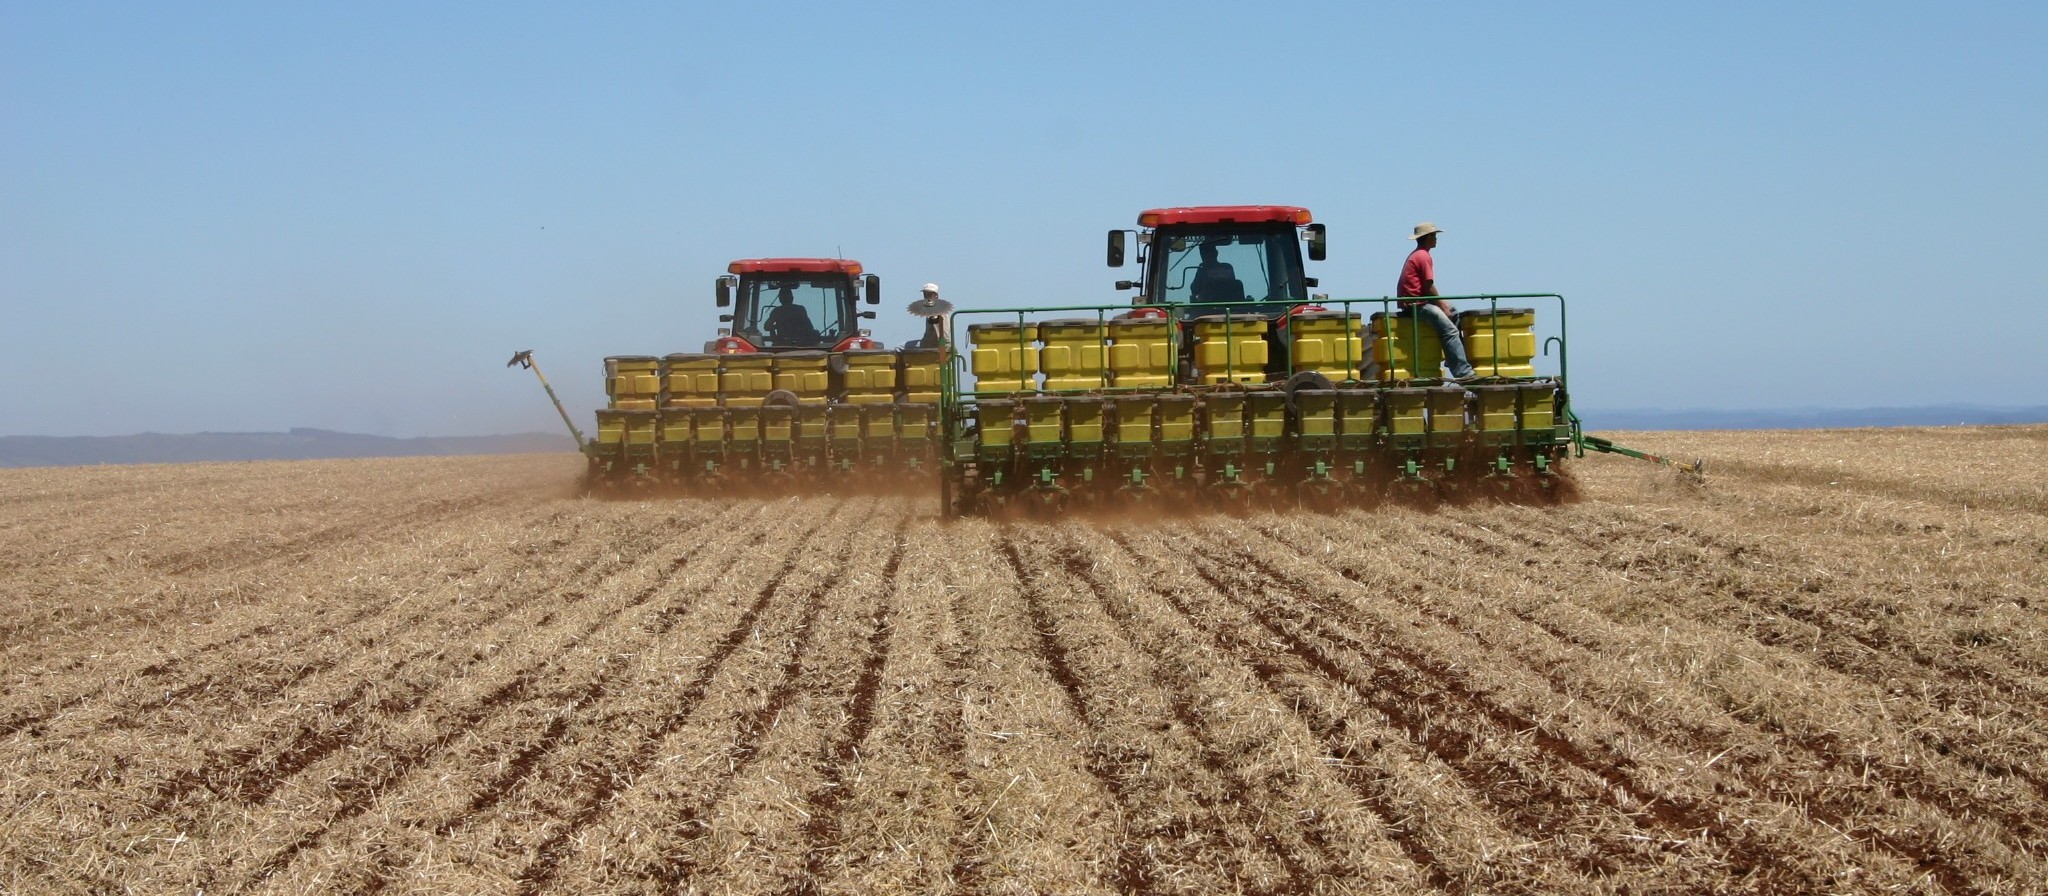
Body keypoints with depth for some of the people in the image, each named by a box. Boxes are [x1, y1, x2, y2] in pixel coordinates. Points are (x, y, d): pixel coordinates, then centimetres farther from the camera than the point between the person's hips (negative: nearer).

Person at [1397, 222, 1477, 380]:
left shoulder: (1415, 255, 21)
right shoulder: (1424, 256, -11)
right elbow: (1429, 286, -16)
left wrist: (1442, 303, 12)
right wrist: (1442, 305, -6)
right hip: (1416, 305, -11)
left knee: (1454, 313, 21)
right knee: (1450, 330, -18)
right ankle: (1463, 372, -26)